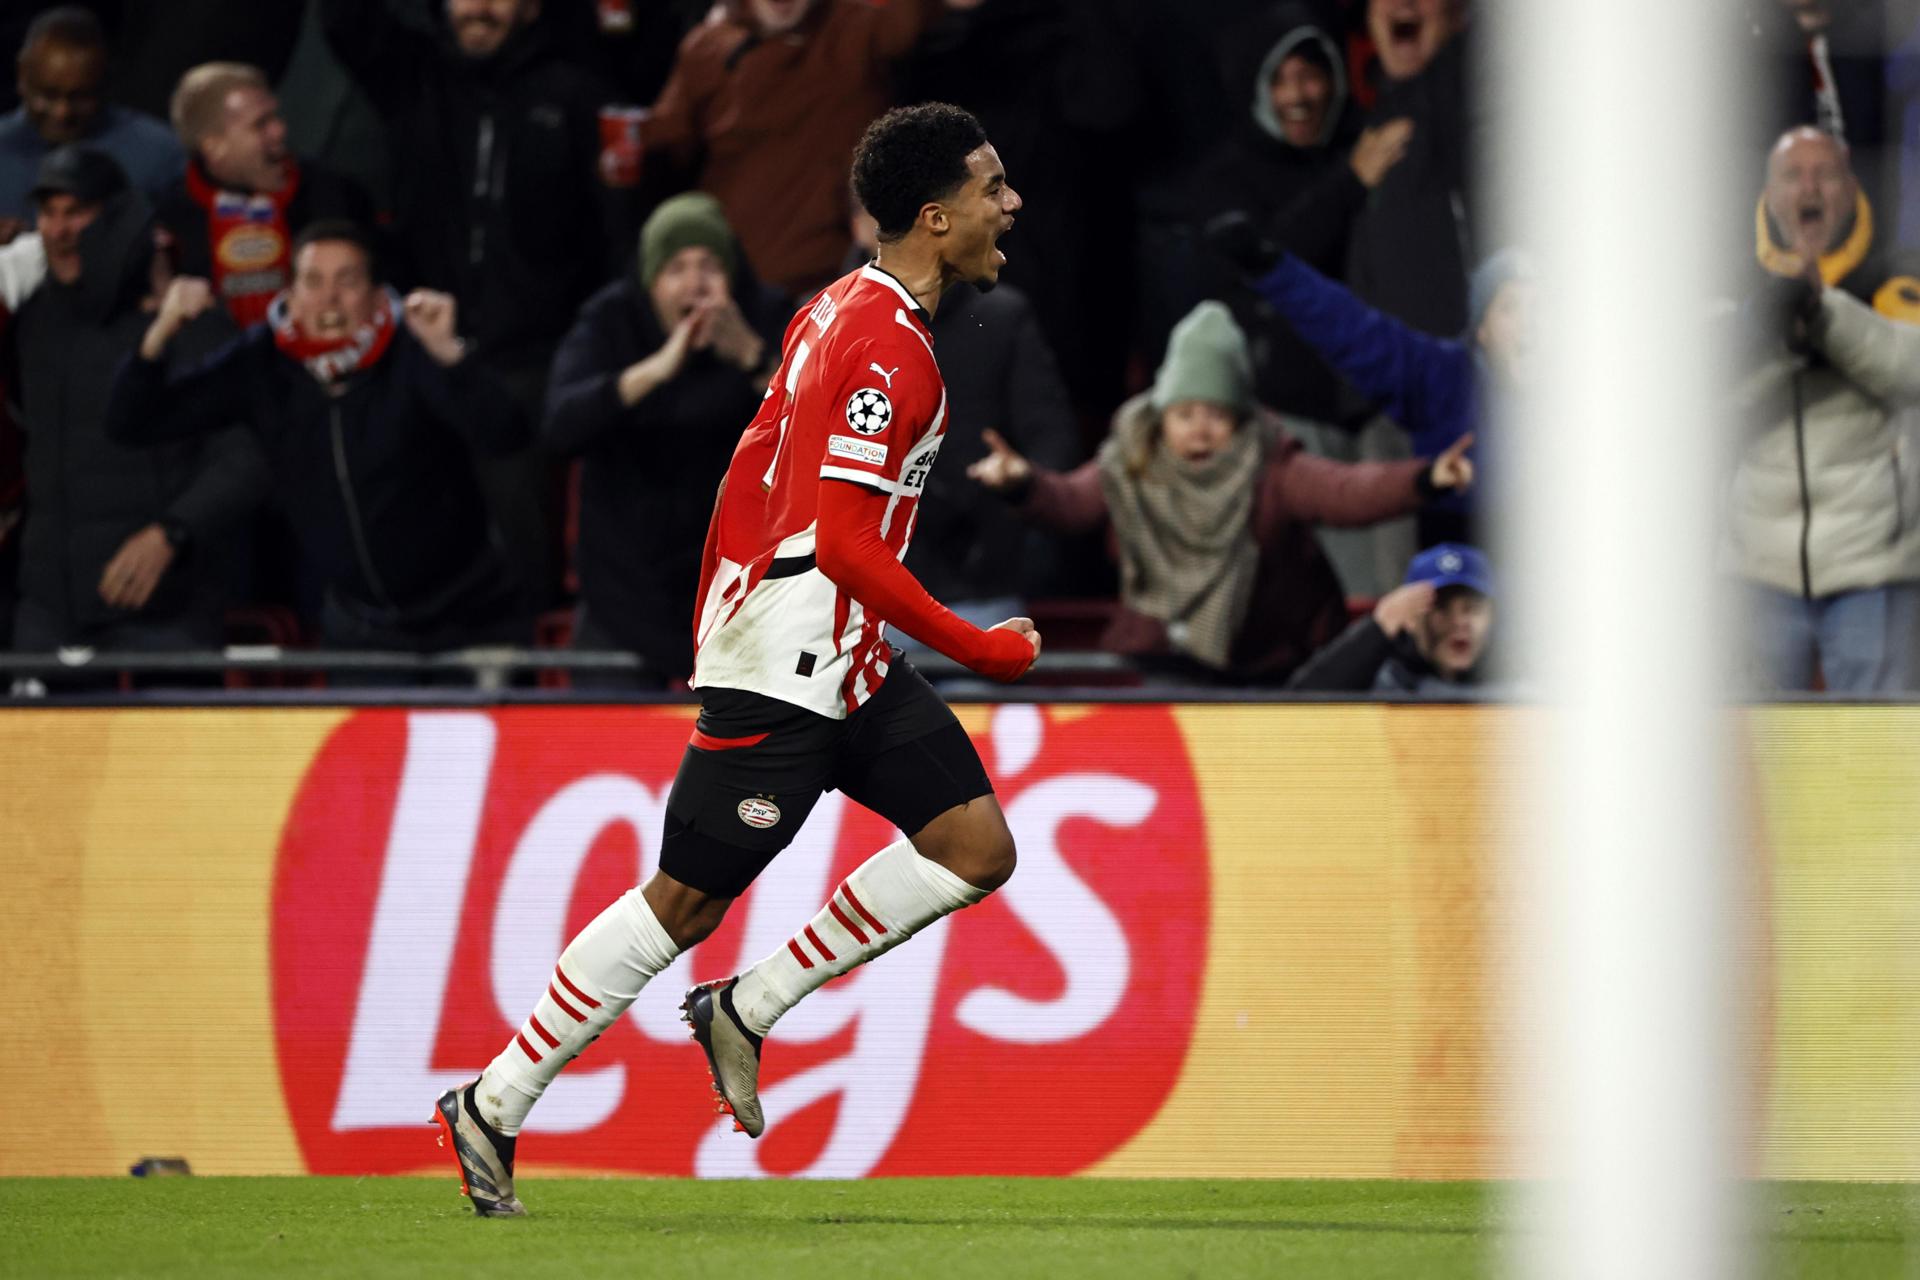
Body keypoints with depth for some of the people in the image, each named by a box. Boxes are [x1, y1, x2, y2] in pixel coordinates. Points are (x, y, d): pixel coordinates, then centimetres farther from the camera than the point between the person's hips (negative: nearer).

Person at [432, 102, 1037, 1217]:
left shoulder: (846, 312, 13)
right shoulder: (886, 347, -18)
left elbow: (753, 473, 19)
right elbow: (845, 543, -23)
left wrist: (717, 622, 23)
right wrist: (981, 650, -16)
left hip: (851, 664, 10)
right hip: (786, 666, -10)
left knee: (978, 848, 2)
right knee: (686, 903, -5)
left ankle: (747, 1011, 8)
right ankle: (492, 1107, 4)